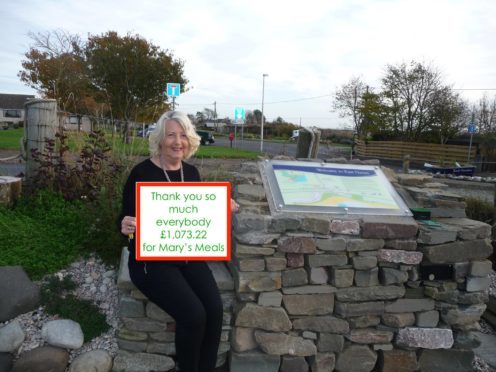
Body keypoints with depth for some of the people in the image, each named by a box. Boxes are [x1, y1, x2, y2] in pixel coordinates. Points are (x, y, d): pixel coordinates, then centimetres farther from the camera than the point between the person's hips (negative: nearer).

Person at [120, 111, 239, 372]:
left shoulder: (191, 172, 6)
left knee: (214, 309, -16)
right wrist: (126, 227, -29)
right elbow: (126, 220, -7)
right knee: (193, 314, -22)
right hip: (151, 260, -5)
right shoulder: (142, 173, -11)